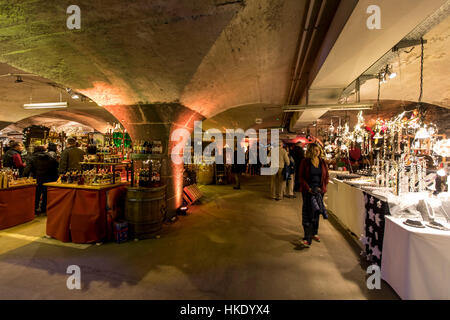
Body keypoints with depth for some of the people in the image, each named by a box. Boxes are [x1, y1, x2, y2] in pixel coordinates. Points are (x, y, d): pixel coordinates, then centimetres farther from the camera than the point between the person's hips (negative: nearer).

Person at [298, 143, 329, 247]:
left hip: (319, 189, 4)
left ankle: (314, 233, 30)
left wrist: (322, 188, -3)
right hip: (308, 190, -4)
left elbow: (326, 176, 10)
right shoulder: (305, 162, -6)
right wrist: (308, 188, -16)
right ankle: (307, 238, -5)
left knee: (316, 212, 14)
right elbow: (301, 177, -7)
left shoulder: (322, 162, 5)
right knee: (308, 212, -6)